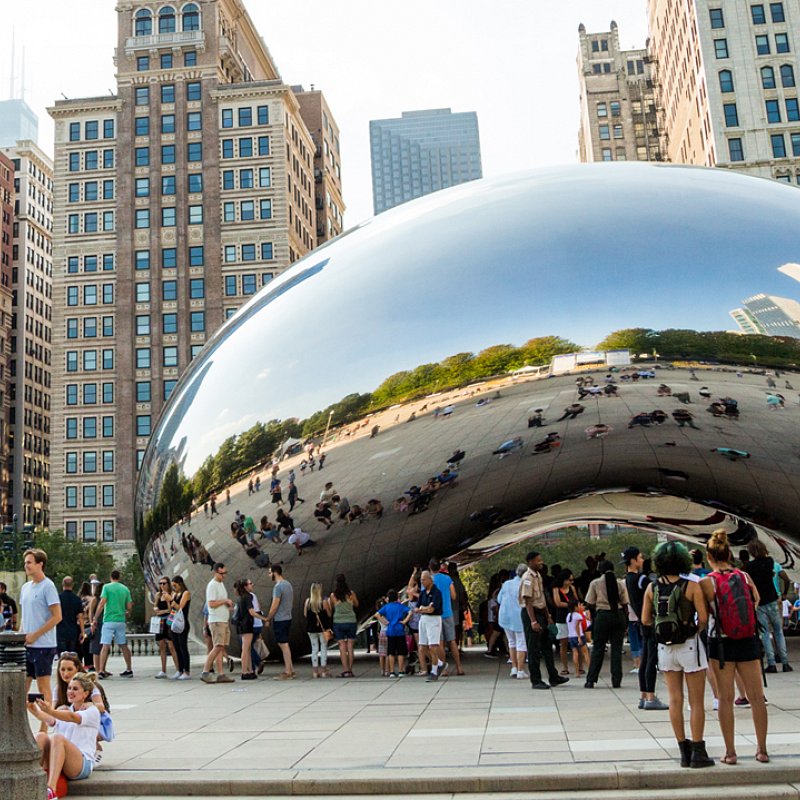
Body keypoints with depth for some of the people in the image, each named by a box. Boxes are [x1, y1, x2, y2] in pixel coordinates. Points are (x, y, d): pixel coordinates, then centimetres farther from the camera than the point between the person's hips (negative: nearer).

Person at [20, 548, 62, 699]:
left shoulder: (48, 586, -10)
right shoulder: (25, 587, 13)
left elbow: (57, 617, -14)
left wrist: (35, 635, -14)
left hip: (43, 645, -7)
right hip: (27, 645, 7)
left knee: (43, 686, -1)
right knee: (22, 685, 9)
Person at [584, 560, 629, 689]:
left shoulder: (595, 583, -2)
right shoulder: (620, 583, 3)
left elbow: (590, 603, -2)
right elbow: (624, 602, 4)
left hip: (602, 615, -2)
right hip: (619, 615, 2)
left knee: (598, 648, 3)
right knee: (617, 648, 7)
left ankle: (590, 680, 1)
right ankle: (616, 680, 5)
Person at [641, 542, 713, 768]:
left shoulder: (652, 588, -1)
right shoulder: (691, 586, -11)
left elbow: (645, 620, 3)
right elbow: (703, 617, -14)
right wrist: (696, 627, 6)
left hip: (665, 647, 3)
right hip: (689, 645, -3)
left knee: (675, 700, 9)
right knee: (696, 702, 5)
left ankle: (684, 751, 13)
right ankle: (698, 753, 6)